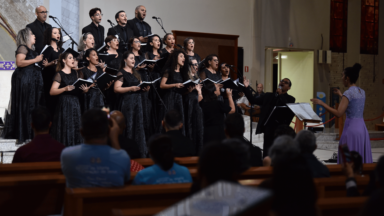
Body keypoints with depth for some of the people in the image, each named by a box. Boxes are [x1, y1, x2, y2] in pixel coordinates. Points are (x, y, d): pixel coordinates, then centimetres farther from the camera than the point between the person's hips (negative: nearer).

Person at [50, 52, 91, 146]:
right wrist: (65, 89, -23)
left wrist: (85, 89, -3)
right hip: (64, 104, -5)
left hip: (75, 103, 5)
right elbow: (52, 92, -10)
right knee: (65, 129, -8)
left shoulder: (76, 73, 15)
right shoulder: (60, 74, -2)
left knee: (76, 128, 2)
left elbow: (80, 88, 19)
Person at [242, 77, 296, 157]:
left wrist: (281, 95, -9)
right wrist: (246, 88, 6)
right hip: (269, 126, 3)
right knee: (267, 151, 2)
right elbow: (254, 101, 14)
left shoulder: (290, 99, 6)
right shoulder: (268, 96, 17)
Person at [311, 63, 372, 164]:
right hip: (362, 128, 8)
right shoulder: (362, 92, 11)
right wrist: (341, 95, 35)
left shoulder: (348, 93, -12)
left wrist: (321, 103, -14)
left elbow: (339, 113, -20)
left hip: (351, 128, -8)